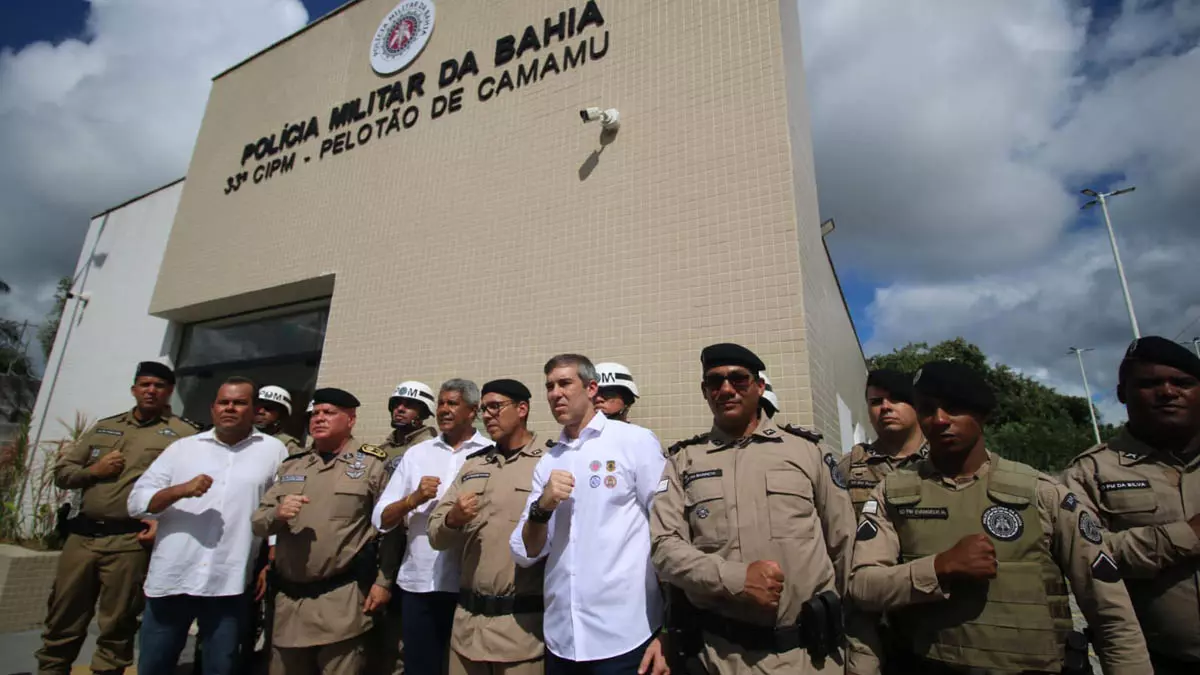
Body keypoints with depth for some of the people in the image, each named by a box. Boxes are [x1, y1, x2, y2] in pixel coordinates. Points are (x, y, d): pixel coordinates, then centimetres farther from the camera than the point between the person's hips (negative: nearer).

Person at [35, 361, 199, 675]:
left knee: (115, 629, 6)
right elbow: (62, 471, 16)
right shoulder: (104, 427, 15)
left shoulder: (183, 433, -2)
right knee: (62, 623, 14)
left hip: (130, 542, -5)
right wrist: (93, 471, -3)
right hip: (82, 536, 5)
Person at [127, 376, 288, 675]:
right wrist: (181, 490, -15)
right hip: (170, 579, 2)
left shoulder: (274, 451, 3)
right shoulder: (182, 448, 8)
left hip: (228, 584, -2)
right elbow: (137, 501, 4)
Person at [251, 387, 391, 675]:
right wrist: (276, 514, -11)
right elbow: (258, 522, 11)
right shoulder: (291, 465, 13)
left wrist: (383, 581, -12)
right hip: (289, 598, 5)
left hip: (342, 600, -5)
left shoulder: (371, 465, -3)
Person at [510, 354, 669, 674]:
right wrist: (542, 507, -13)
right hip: (561, 639, 5)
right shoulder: (547, 463, 7)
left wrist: (667, 631, -8)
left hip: (626, 637, -4)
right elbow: (525, 554, 5)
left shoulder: (636, 442, -6)